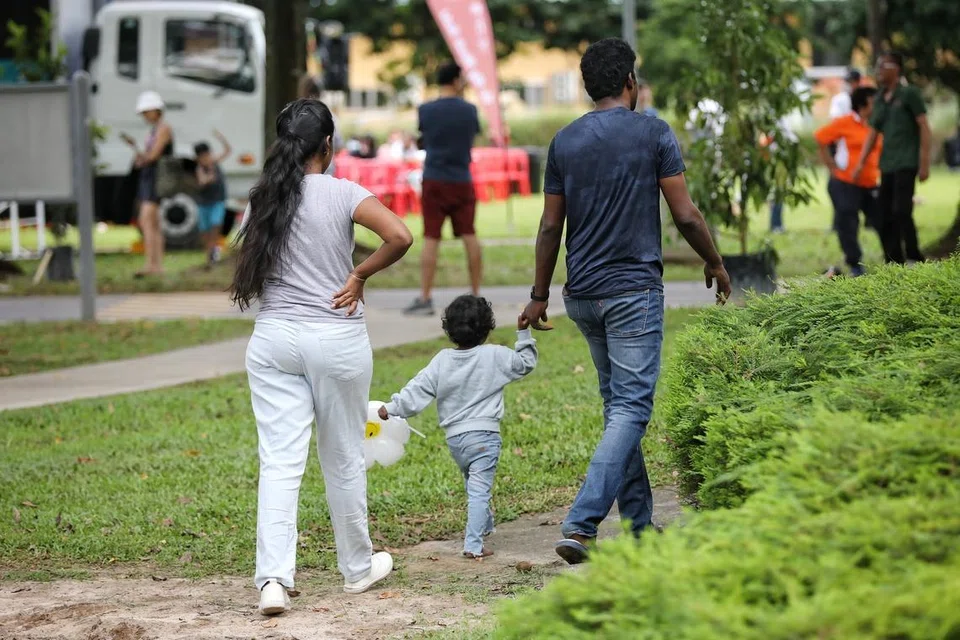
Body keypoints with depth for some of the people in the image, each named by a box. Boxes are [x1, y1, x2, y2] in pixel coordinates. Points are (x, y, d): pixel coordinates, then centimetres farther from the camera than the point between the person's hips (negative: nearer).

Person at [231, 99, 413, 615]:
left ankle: (273, 578, -16)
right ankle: (357, 567, 28)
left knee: (279, 462, -2)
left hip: (275, 340, 3)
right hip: (337, 340, -2)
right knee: (343, 460, 12)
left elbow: (246, 272, 10)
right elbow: (400, 236, -20)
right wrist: (360, 275, -7)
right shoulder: (342, 193, -7)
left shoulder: (262, 200, 5)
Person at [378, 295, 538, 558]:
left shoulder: (442, 361, 0)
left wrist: (392, 408, 8)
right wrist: (524, 334, 13)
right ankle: (473, 544, -15)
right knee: (479, 490, -7)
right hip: (484, 434, -4)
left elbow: (419, 389, 0)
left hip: (454, 438, 4)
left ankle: (484, 525, 45)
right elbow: (525, 362, 6)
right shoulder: (495, 356, -6)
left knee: (474, 485, 26)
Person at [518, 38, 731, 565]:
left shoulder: (564, 141, 6)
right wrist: (715, 264, 11)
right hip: (634, 288, -5)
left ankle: (638, 525, 20)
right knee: (630, 408, -6)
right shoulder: (653, 133, -6)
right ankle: (581, 524, -20)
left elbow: (550, 226, 8)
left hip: (583, 294, 5)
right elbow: (685, 215, -6)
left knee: (618, 404, 16)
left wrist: (540, 294, 17)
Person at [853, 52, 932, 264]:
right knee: (885, 217, 5)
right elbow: (873, 134, 19)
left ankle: (915, 259, -10)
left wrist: (924, 163, -12)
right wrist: (860, 164, 12)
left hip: (906, 163, -7)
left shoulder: (909, 93, -4)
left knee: (901, 211, -17)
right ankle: (894, 263, 10)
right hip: (887, 165, 7)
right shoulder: (879, 100, 15)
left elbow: (924, 127, -6)